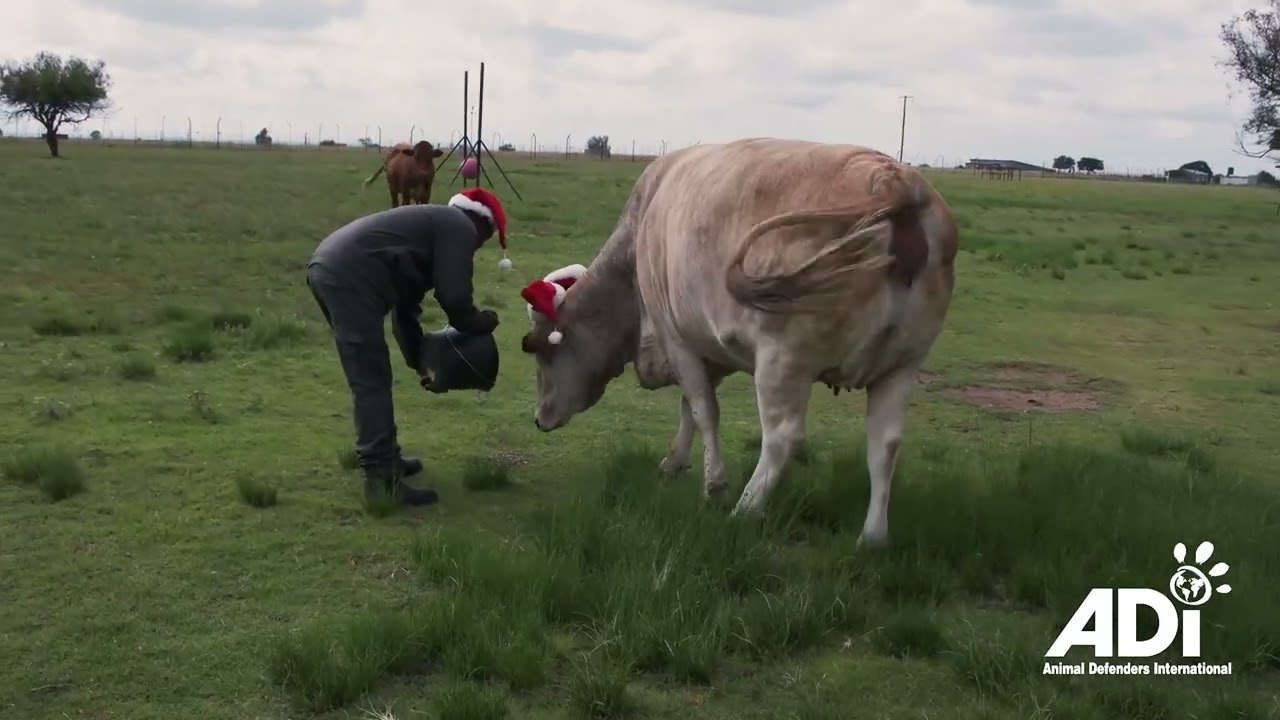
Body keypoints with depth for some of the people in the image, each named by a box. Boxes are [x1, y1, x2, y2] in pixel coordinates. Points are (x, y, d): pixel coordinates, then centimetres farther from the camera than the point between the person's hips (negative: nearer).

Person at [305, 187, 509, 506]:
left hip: (329, 268, 10)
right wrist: (480, 323, 13)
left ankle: (385, 457, 31)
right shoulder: (459, 227, 3)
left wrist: (421, 364, 35)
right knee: (372, 383, -6)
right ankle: (381, 478, -3)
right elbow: (454, 299, -7)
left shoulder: (433, 223, 32)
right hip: (349, 277, -10)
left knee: (371, 378, 20)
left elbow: (405, 309, 34)